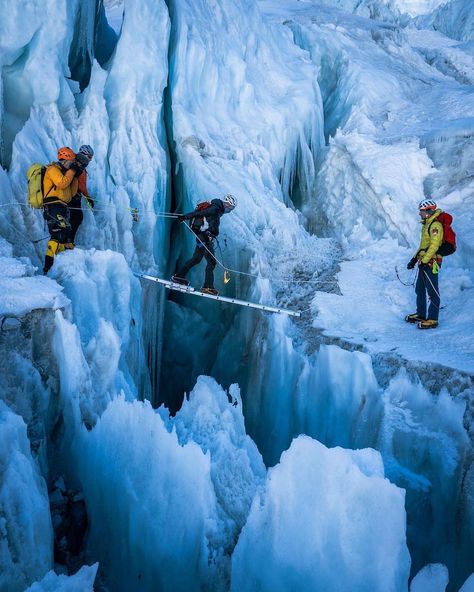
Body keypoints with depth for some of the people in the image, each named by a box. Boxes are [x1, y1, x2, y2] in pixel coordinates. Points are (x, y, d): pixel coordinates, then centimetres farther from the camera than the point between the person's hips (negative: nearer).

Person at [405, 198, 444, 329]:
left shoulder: (436, 225, -16)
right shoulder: (427, 224, 15)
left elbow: (434, 246, -22)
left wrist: (424, 261, -23)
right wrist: (415, 258, 18)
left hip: (431, 263, -10)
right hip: (424, 261, 10)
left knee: (432, 292, -4)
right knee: (420, 290, 17)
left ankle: (432, 320, 1)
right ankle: (421, 314, 29)